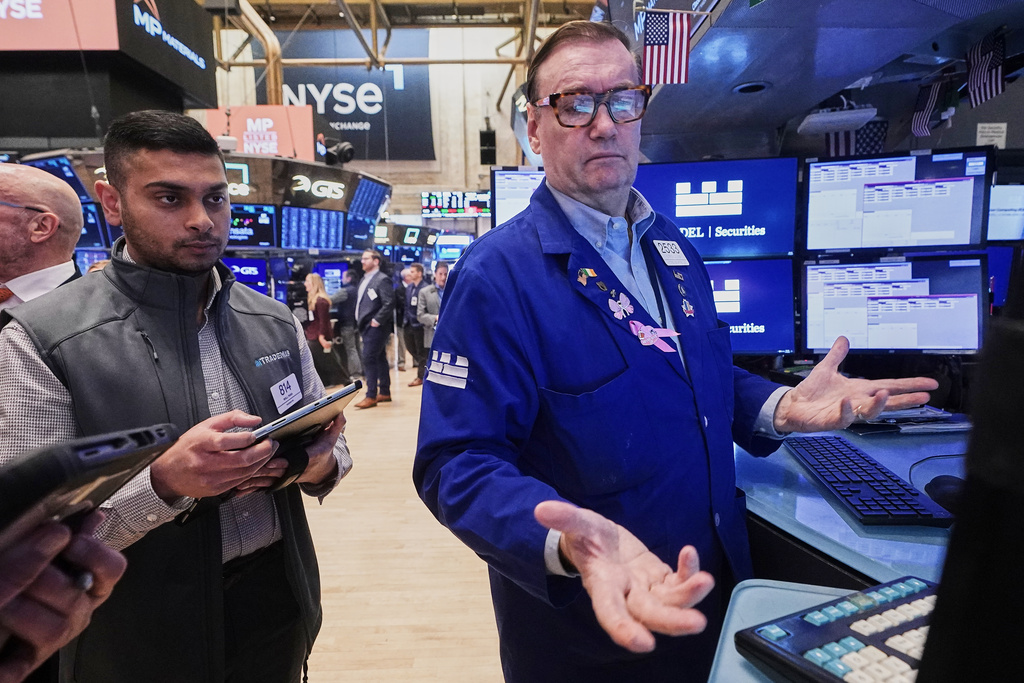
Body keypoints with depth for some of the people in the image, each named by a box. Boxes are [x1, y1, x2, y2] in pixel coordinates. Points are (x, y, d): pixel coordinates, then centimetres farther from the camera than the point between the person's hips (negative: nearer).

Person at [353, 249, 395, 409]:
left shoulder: (382, 280, -11)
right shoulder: (364, 280, 17)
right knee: (379, 359, 13)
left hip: (376, 327, -9)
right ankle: (385, 393, 20)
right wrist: (360, 320, 11)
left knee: (369, 358, -11)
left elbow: (389, 304, -19)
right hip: (367, 326, 9)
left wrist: (376, 321, -19)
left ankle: (371, 396, -5)